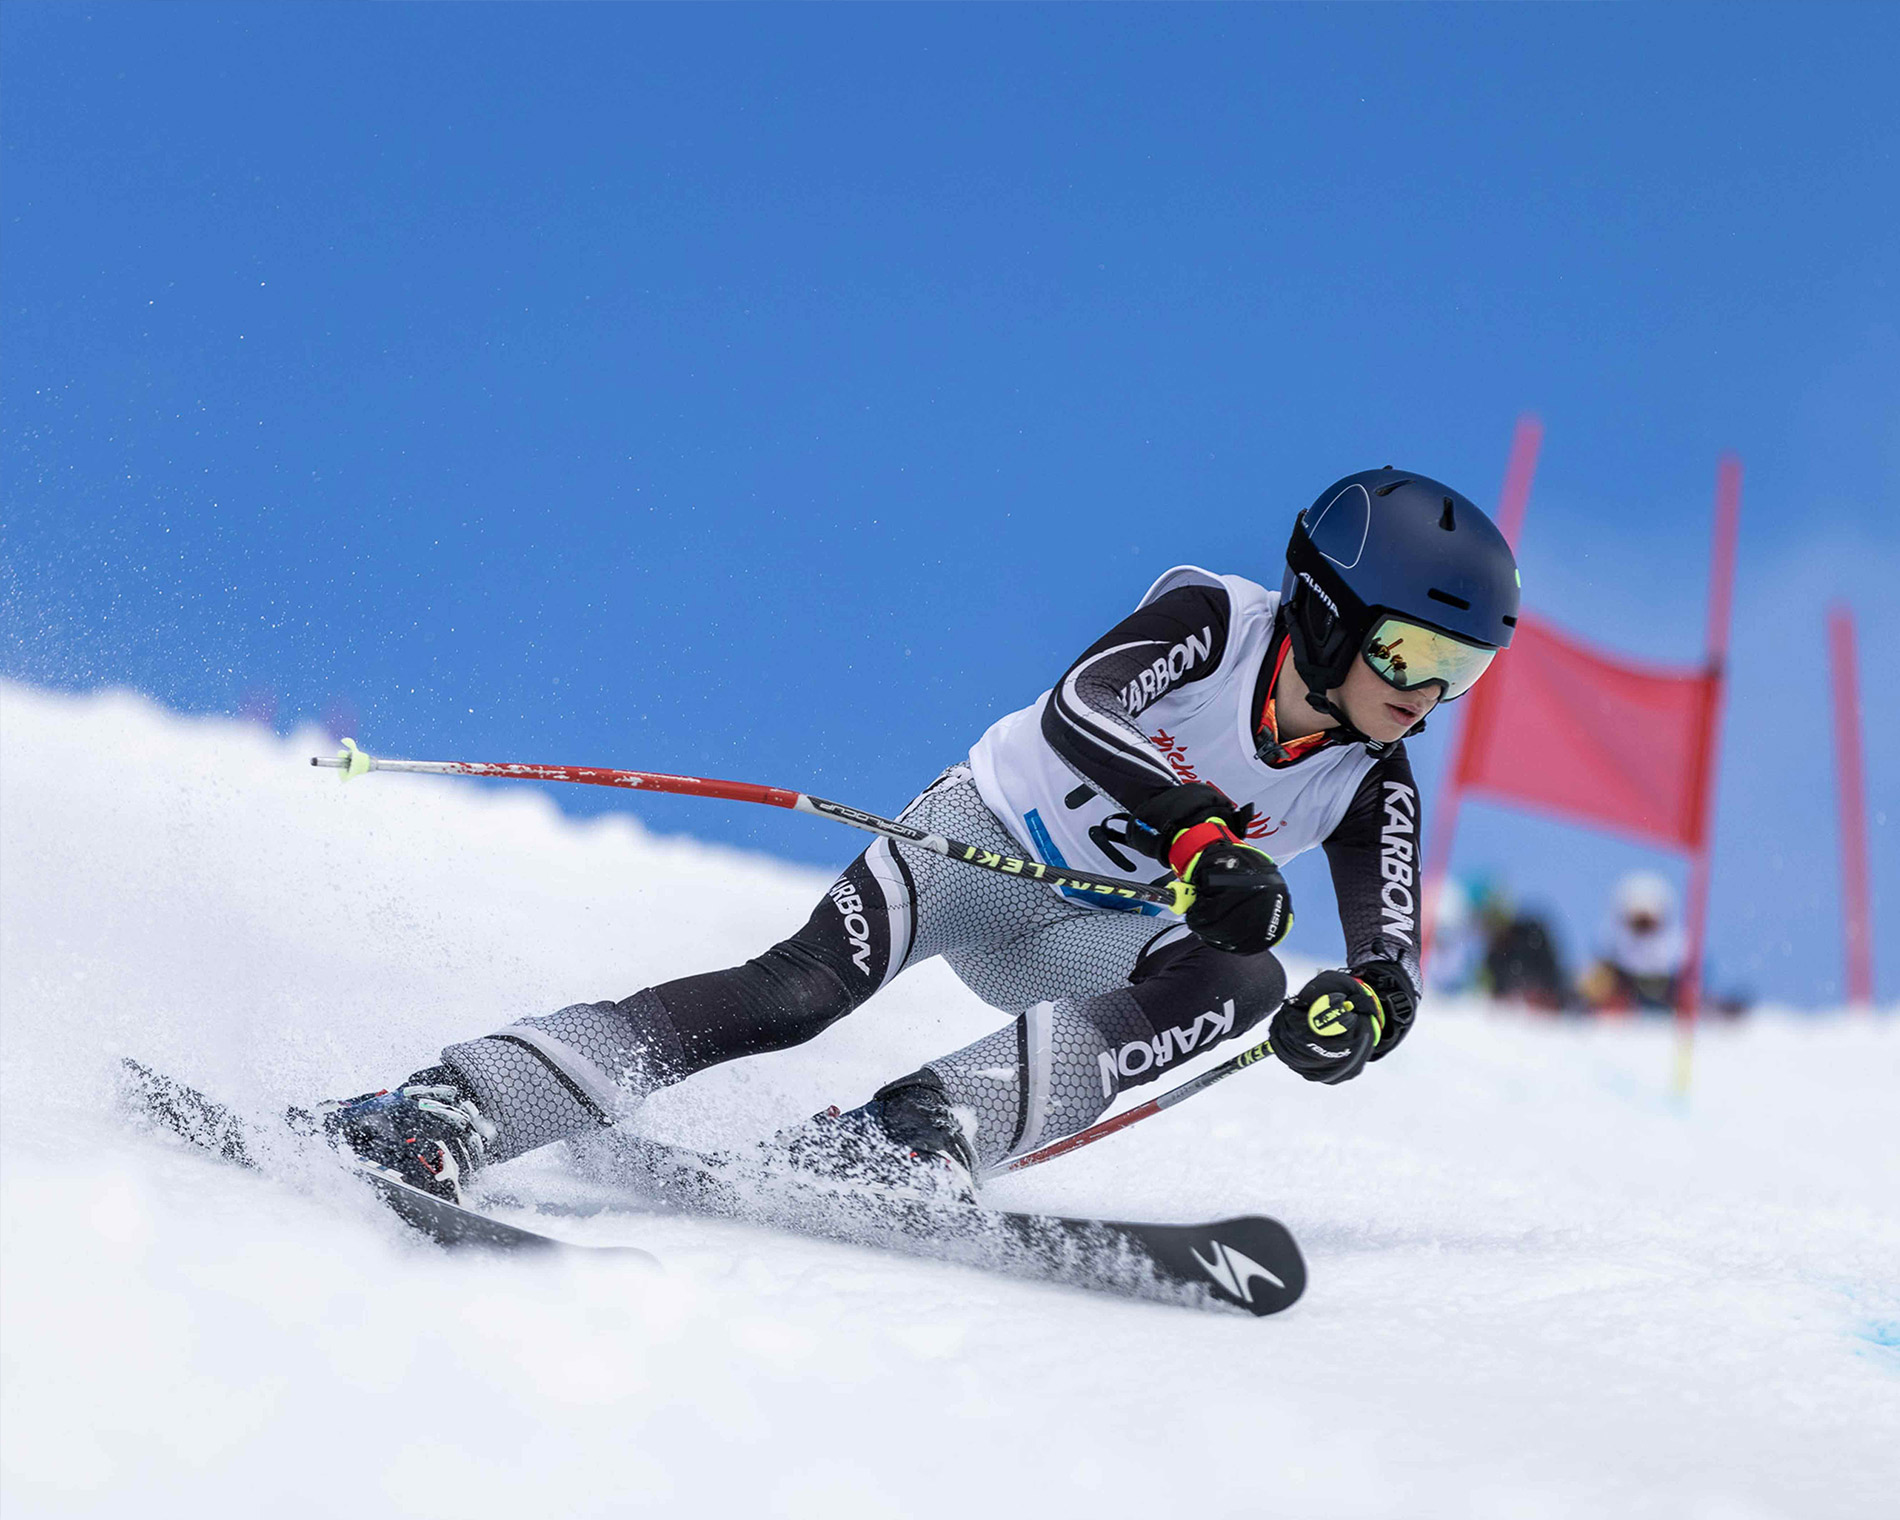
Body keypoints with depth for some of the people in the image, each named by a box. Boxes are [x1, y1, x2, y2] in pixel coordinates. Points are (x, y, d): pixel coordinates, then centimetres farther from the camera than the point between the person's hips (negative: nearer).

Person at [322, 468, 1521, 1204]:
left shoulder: (1371, 790, -7)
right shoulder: (1210, 623, -19)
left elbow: (1394, 965, -13)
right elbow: (1079, 711, -35)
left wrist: (1366, 1004, -37)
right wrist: (1199, 834, -48)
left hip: (1083, 936, 4)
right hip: (974, 837, -4)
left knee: (1249, 980, -27)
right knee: (809, 983, -31)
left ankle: (884, 1154, -37)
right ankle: (445, 1116, -36)